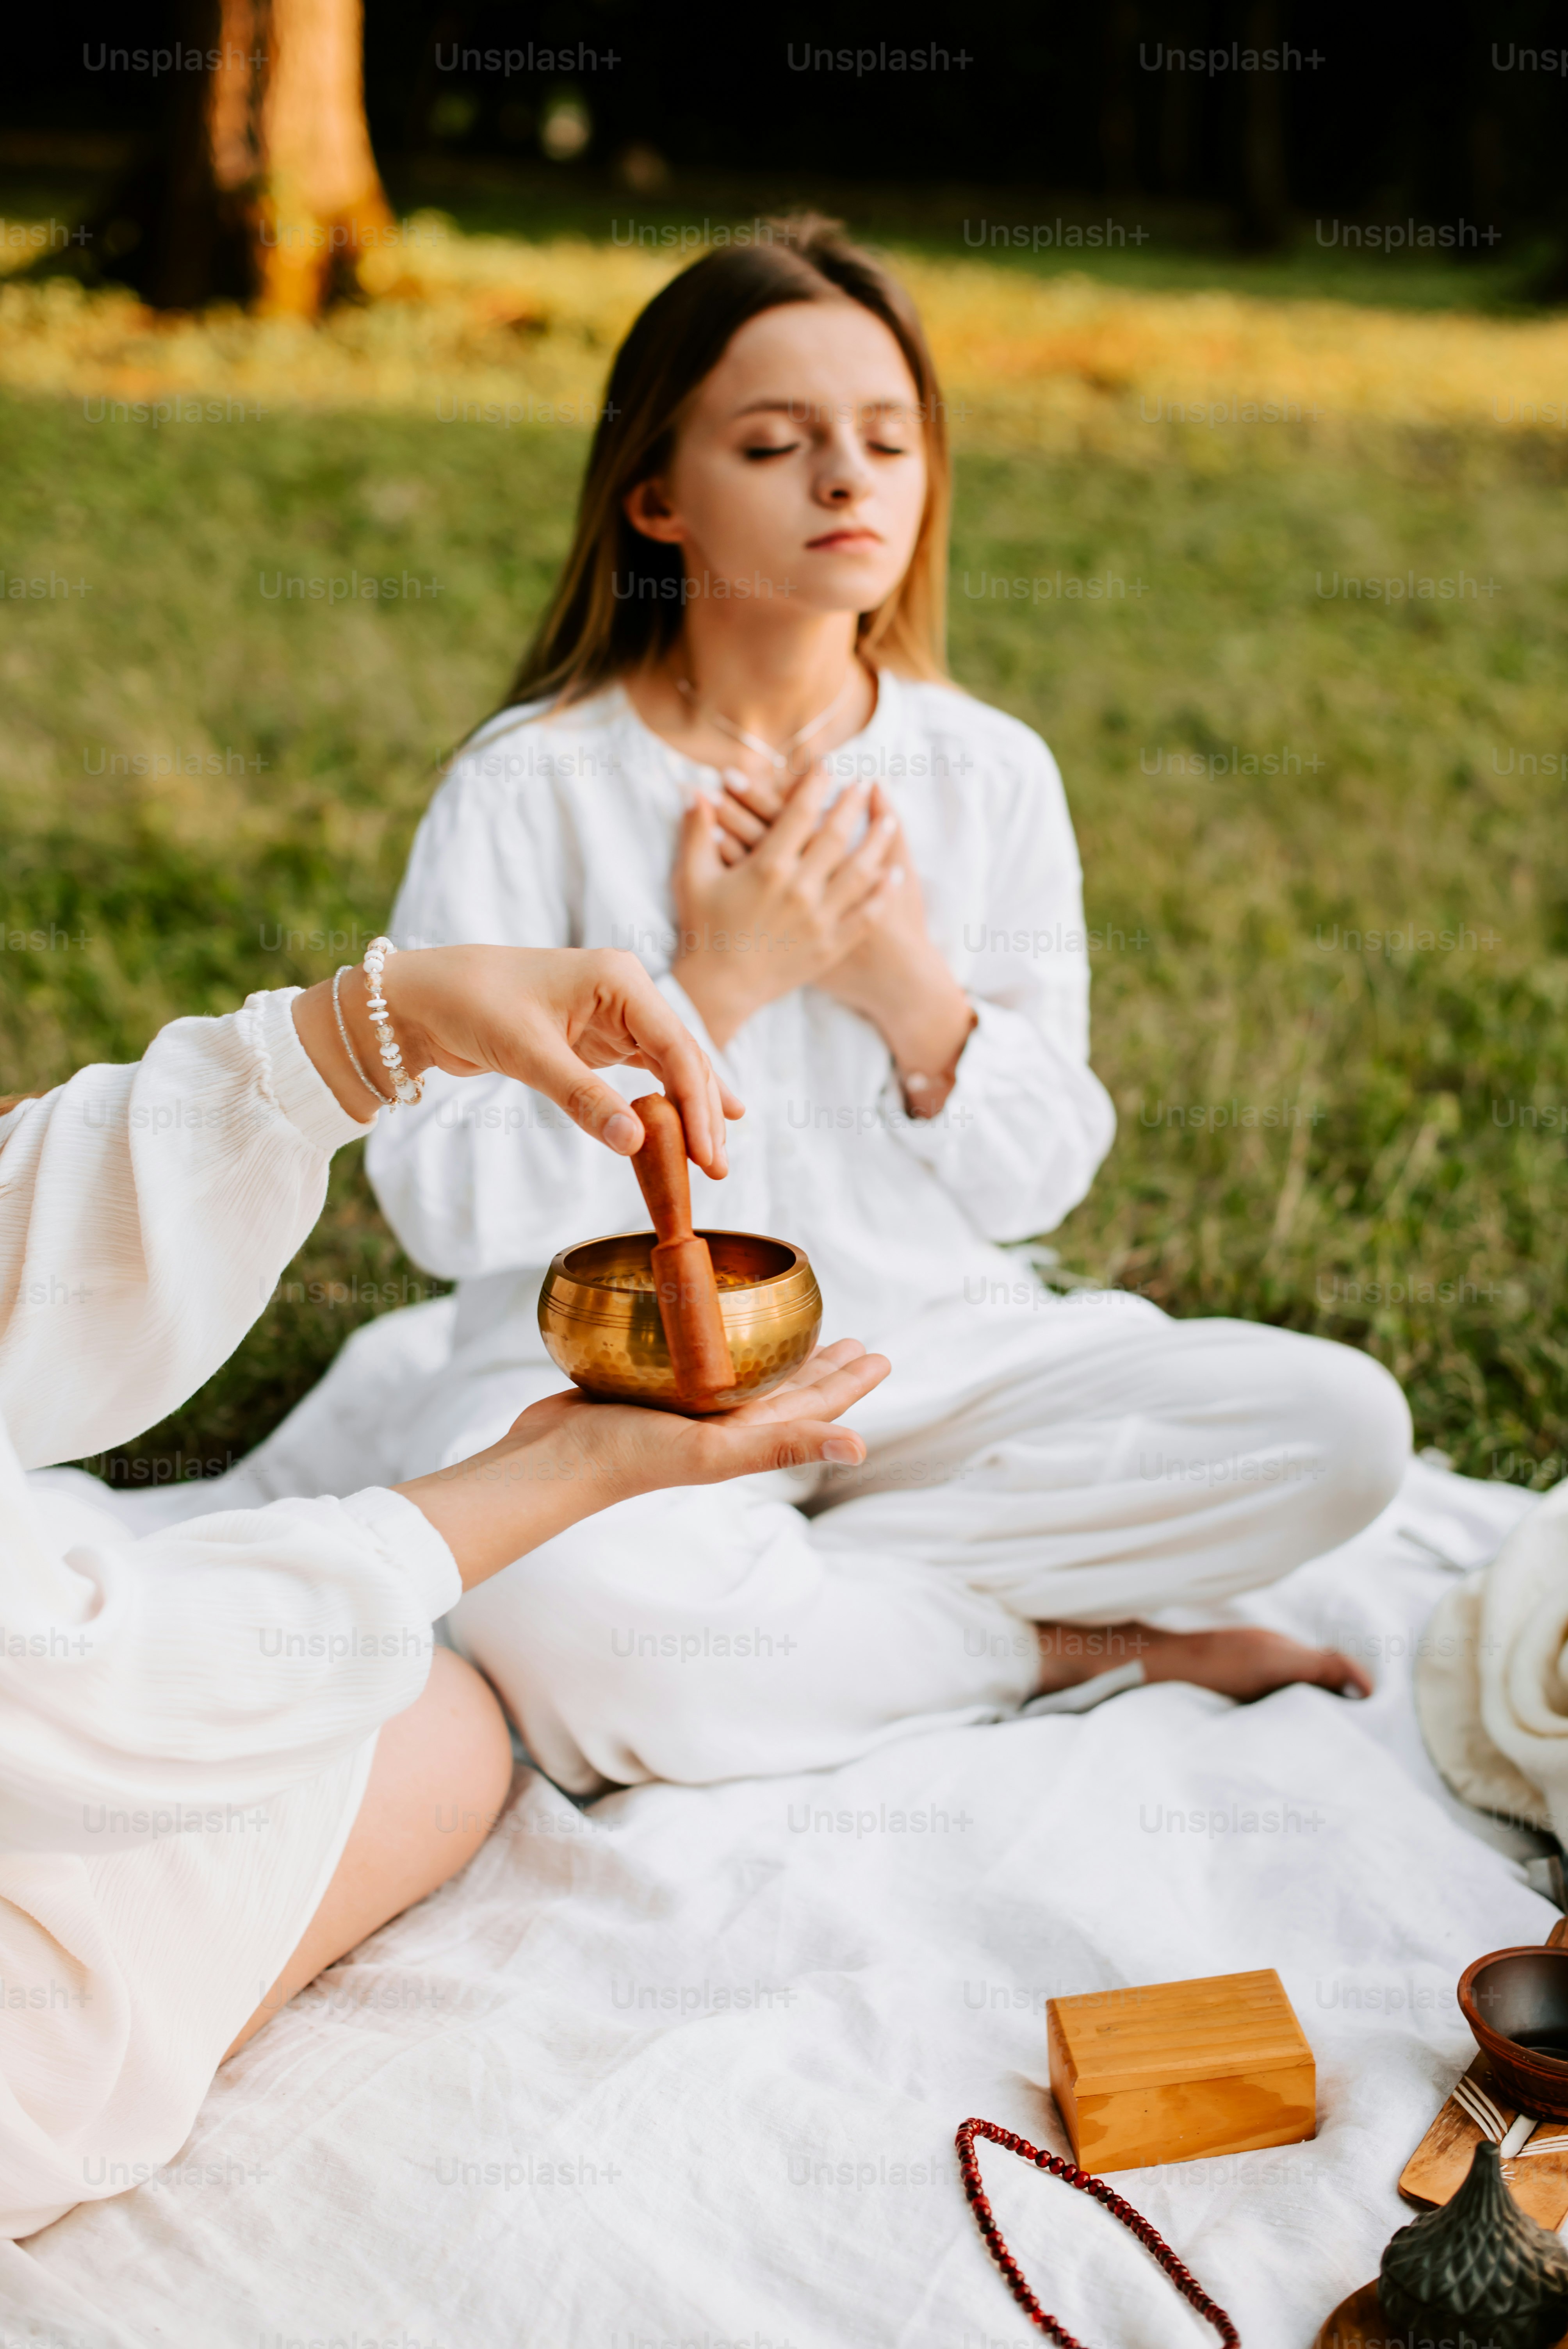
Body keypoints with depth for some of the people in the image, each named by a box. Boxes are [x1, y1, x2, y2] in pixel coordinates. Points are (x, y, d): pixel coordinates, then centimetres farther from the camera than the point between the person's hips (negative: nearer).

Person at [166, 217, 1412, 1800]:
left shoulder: (990, 775, 2)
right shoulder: (533, 787, -8)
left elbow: (1040, 1177, 4)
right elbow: (444, 1198, -13)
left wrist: (912, 989, -15)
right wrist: (714, 988, -20)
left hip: (931, 1357, 4)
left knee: (1339, 1426, -15)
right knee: (563, 1617, -37)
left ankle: (788, 1589, -12)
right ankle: (1086, 1641, -13)